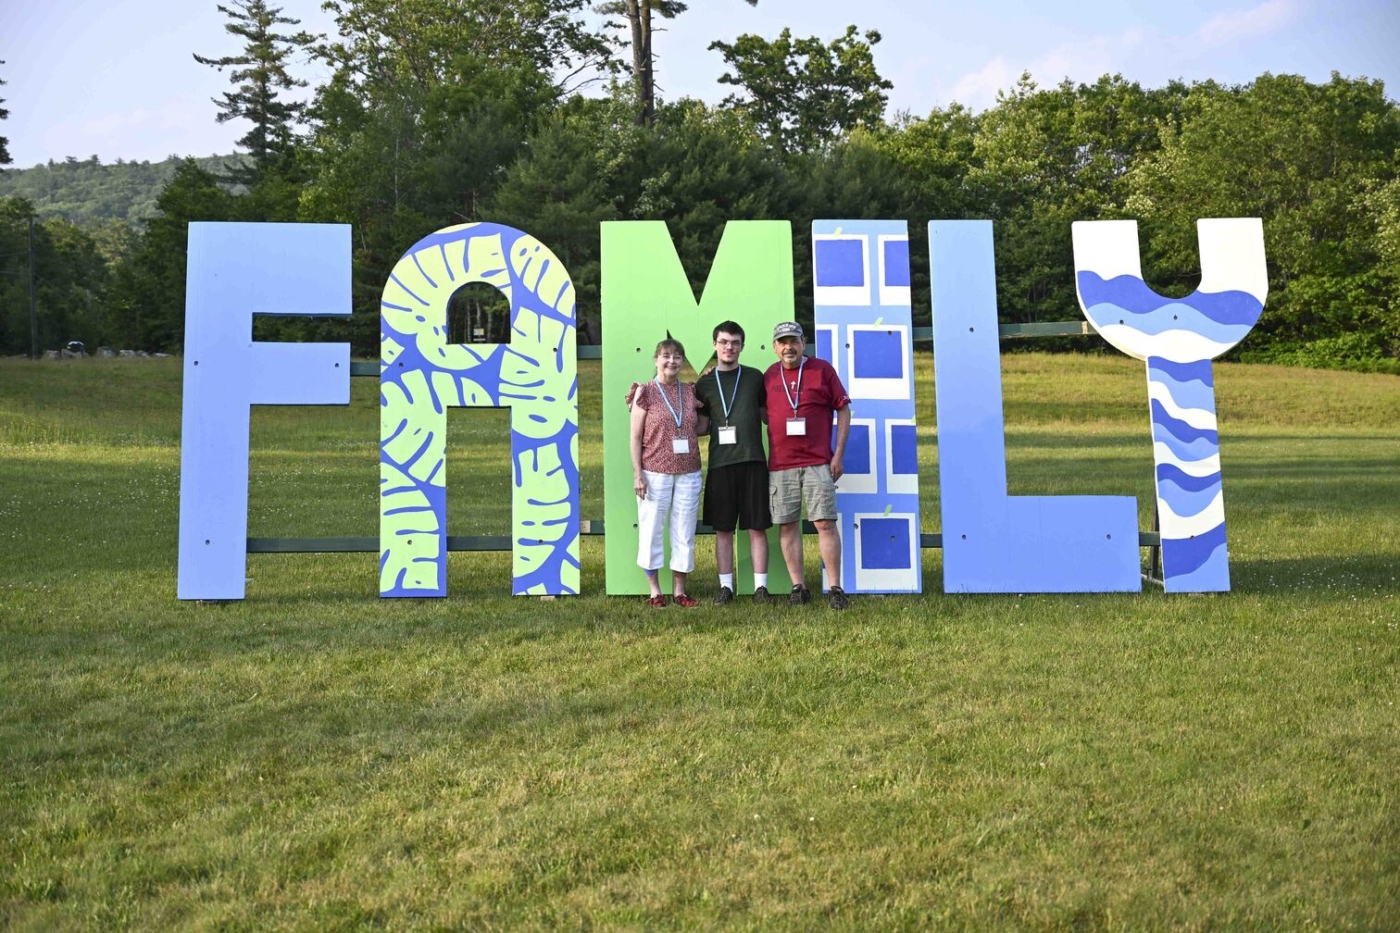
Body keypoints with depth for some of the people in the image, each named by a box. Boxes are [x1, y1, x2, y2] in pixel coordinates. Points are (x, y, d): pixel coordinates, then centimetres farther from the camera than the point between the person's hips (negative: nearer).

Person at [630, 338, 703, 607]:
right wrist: (637, 473, -9)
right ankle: (655, 591, 14)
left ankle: (679, 591, 17)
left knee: (685, 533, 7)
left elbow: (701, 427, 17)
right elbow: (636, 436, -3)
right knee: (652, 531, 3)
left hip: (688, 473, 4)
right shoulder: (646, 392, -2)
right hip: (655, 472, -4)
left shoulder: (691, 391, 9)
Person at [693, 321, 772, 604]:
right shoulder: (705, 384, 10)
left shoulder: (755, 377, 10)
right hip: (720, 462, 1)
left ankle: (760, 586, 6)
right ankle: (726, 586, 13)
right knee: (723, 528, 5)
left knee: (757, 527, 1)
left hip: (752, 459, -1)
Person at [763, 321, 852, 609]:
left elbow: (843, 410, 3)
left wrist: (838, 455, -3)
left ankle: (835, 588, 1)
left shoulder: (822, 369, 2)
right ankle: (798, 586, 12)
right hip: (780, 464, 3)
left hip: (818, 463, -3)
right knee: (787, 525, 4)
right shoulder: (769, 376, 10)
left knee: (825, 523, -5)